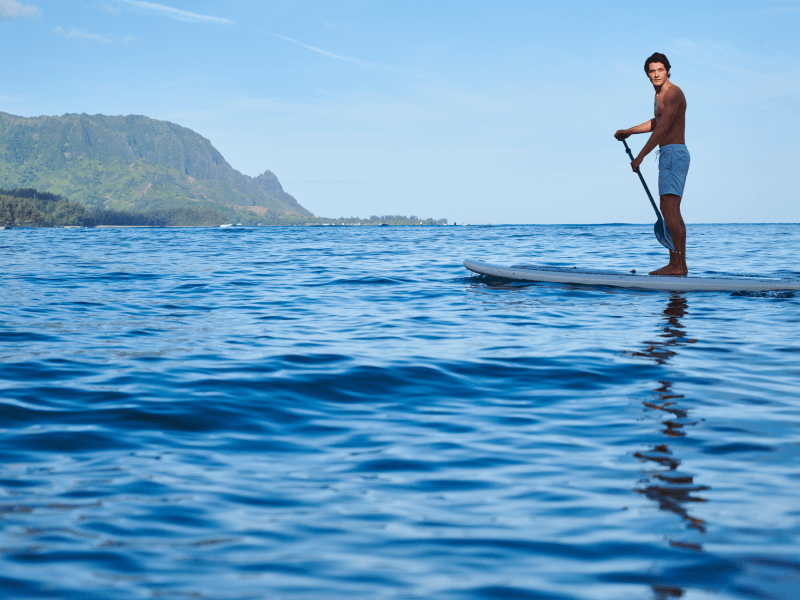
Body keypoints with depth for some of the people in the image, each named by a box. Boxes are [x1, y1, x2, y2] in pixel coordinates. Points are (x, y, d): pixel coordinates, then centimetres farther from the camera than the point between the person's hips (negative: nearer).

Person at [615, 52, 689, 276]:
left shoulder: (674, 93, -14)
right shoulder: (660, 94, 17)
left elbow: (662, 128, -21)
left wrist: (640, 157, -19)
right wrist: (629, 131, 35)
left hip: (674, 154, -11)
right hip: (669, 156, 11)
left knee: (668, 209, -16)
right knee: (673, 211, 11)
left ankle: (675, 264, -18)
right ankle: (681, 265, 15)